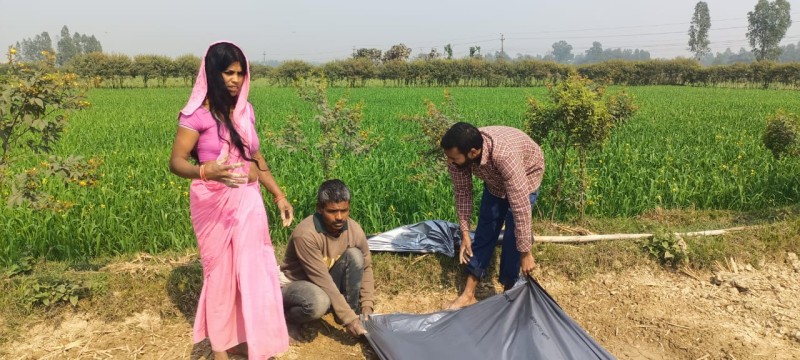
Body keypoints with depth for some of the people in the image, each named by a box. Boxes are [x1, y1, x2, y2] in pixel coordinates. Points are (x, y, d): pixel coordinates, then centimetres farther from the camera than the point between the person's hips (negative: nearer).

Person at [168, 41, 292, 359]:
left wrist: (279, 195, 14)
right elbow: (176, 162, -13)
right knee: (221, 272, 6)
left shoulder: (245, 110, 7)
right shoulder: (198, 113, -10)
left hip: (249, 200, 5)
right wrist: (206, 171, -34)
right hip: (214, 202, -5)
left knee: (255, 271, 6)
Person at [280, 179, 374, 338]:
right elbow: (322, 279, -31)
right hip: (295, 284, -5)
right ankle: (284, 313, -5)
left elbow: (366, 266, 0)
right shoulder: (305, 234, -32)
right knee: (319, 302, -38)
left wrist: (366, 305, -11)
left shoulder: (354, 229, -15)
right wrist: (348, 319, -31)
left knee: (354, 255, -20)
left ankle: (352, 310, -5)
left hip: (327, 284, 5)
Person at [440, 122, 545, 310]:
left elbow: (521, 209, -41)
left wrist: (525, 253, -35)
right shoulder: (458, 155, -29)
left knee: (512, 236, -10)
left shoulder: (505, 156, -46)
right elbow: (462, 192, -13)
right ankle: (468, 295, 11)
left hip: (526, 175, -5)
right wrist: (464, 233, -10)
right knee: (484, 232, 3)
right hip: (494, 180, 5)